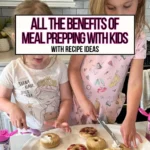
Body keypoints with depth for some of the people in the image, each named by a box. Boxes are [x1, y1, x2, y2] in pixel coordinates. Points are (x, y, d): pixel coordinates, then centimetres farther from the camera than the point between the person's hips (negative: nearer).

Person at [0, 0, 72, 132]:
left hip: (55, 130, -1)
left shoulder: (59, 66, -9)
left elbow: (66, 98, -3)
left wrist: (62, 119, -20)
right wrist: (11, 107, -18)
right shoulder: (12, 70, -10)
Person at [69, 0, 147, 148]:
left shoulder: (139, 40, -8)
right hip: (81, 102, -1)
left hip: (109, 107, 1)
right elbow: (74, 68, -10)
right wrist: (83, 100, -18)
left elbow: (135, 82, -12)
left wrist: (130, 120, -21)